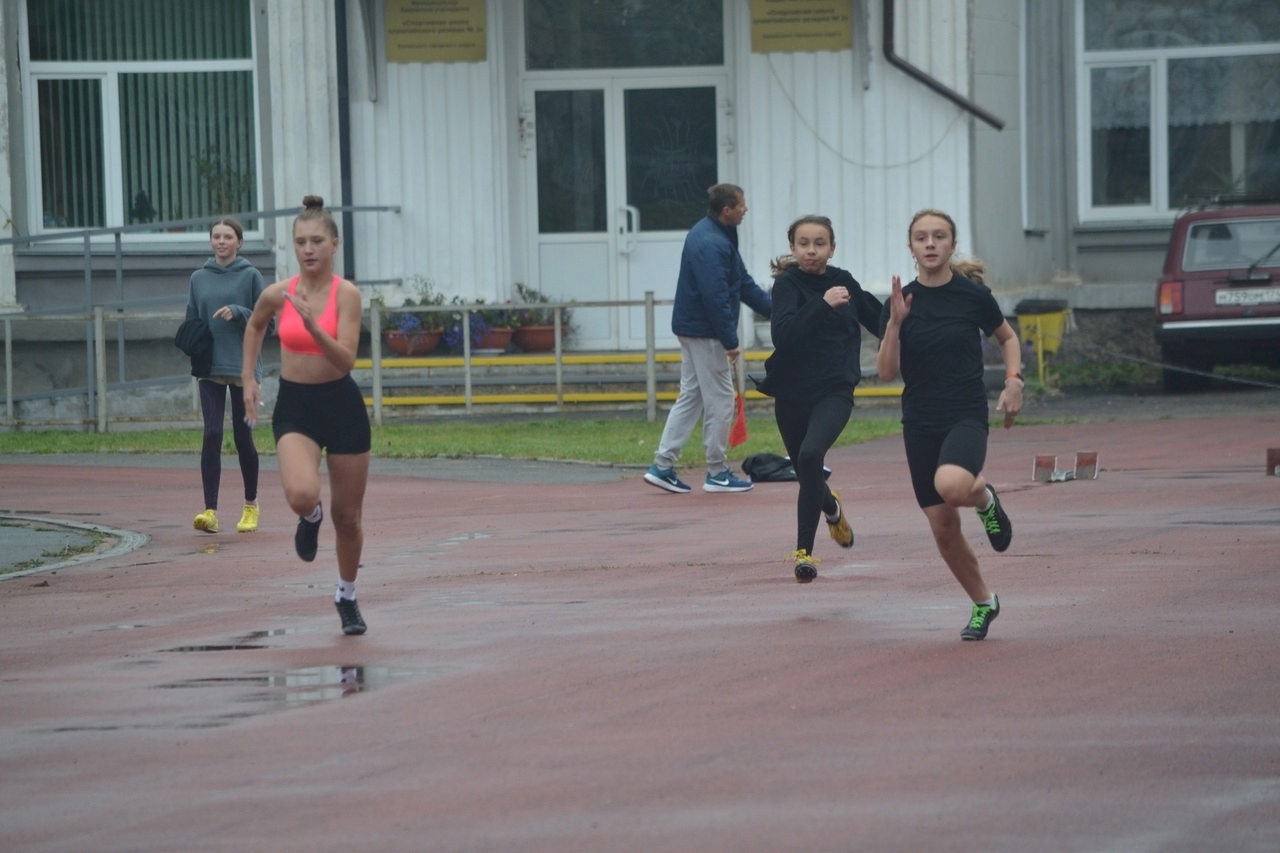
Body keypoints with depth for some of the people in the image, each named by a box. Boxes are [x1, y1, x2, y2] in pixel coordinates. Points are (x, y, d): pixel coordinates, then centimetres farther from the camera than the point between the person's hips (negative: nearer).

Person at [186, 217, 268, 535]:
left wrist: (237, 312, -17)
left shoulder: (250, 276, 1)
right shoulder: (199, 278, 9)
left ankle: (251, 506, 23)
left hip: (243, 366, -2)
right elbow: (191, 321, 15)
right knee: (212, 435, -10)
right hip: (210, 368, 2)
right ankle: (210, 510, -14)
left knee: (243, 437, 5)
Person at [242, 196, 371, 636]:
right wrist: (248, 377, 14)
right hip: (294, 406, 1)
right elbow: (255, 325, 19)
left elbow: (346, 360, -21)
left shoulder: (346, 294, -12)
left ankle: (347, 595, 35)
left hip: (342, 405, -1)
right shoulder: (277, 294, -5)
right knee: (301, 494, -27)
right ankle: (310, 518, 12)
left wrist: (313, 327, -34)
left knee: (347, 516, 10)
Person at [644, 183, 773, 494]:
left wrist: (772, 308, 15)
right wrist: (730, 341, -23)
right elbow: (715, 297, -26)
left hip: (692, 328, 11)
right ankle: (717, 474, 7)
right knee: (720, 401, -1)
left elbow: (742, 282, 17)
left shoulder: (715, 234, 12)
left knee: (691, 396, 14)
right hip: (706, 332, -11)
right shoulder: (710, 244, -22)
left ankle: (663, 466, 13)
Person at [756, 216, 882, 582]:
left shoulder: (843, 281, 4)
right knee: (807, 475, 13)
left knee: (811, 455, -26)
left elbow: (878, 320, 22)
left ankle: (804, 550, -22)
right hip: (792, 394, 0)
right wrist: (823, 304, -31)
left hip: (835, 391, 0)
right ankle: (831, 507, 52)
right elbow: (782, 334, -25)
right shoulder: (788, 283, -7)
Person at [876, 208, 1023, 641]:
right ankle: (983, 603, 26)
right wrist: (895, 322, -16)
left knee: (951, 485, -34)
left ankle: (984, 496, 2)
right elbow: (886, 371, -4)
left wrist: (1014, 381, -2)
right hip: (919, 423, 3)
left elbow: (1008, 338, 14)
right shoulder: (900, 302, 0)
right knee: (943, 528, 5)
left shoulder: (973, 295, -4)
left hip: (967, 416, -3)